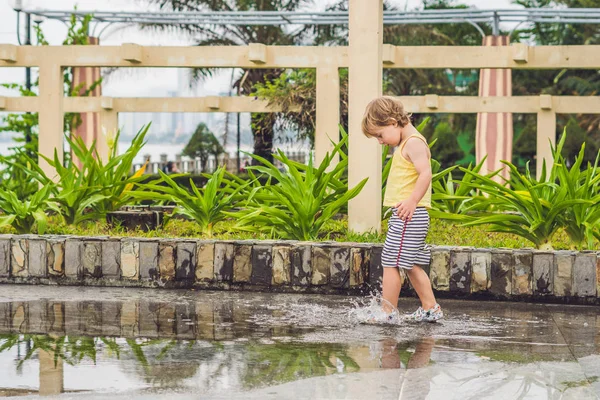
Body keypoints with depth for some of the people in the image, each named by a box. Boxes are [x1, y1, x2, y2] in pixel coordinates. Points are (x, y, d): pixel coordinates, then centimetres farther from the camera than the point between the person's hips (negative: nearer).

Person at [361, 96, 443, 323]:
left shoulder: (414, 143, -13)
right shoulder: (406, 144, 18)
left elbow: (426, 173, -25)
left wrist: (412, 201, -32)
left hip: (408, 214, -11)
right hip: (407, 216, 11)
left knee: (391, 261, -8)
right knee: (411, 265, 14)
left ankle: (388, 312, -6)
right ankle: (430, 309, 19)